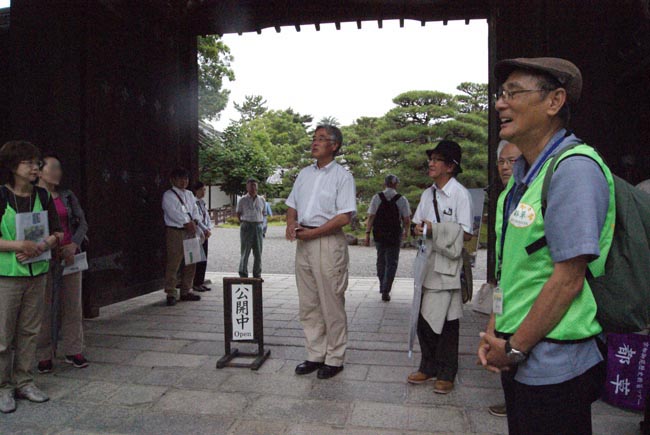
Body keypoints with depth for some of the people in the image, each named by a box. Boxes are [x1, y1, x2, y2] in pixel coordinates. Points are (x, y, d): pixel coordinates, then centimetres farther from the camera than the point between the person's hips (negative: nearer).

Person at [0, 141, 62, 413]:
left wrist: (41, 246, -10)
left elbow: (57, 233, 8)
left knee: (29, 332, 11)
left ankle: (23, 381, 24)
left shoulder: (42, 196, 7)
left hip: (37, 272, 4)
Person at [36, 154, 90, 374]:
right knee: (45, 307, 2)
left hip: (70, 255, 4)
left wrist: (74, 245, -8)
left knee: (73, 305, 8)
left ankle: (73, 351, 19)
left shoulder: (67, 196, 10)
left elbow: (82, 222, 7)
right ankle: (44, 356, 15)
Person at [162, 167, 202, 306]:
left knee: (191, 262, 9)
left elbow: (195, 209, 12)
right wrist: (187, 222, -14)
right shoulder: (168, 195, -3)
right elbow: (173, 213, -14)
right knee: (173, 263, -6)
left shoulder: (189, 194, 18)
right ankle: (171, 294, 1)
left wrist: (194, 221, -7)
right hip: (175, 231, -7)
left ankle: (186, 291, 20)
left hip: (190, 232, 7)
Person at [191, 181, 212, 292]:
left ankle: (201, 282, 17)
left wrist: (209, 229, -1)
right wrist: (205, 230, -18)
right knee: (197, 260, -5)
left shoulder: (203, 203, 16)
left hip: (204, 234, 8)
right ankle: (196, 284, 3)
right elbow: (196, 219, -17)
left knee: (204, 259, 10)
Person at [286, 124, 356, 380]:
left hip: (328, 242, -6)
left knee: (332, 305, 1)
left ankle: (334, 359, 15)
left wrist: (312, 233, -16)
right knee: (308, 304, 11)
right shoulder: (304, 174, 16)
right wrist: (291, 223, -3)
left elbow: (344, 217, -12)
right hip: (303, 243, 7)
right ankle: (315, 355, 23)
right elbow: (292, 205, 20)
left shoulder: (342, 176, -4)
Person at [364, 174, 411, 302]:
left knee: (381, 260, 18)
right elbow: (407, 220, -4)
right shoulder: (402, 199, -5)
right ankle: (385, 291, -3)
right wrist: (406, 232, 14)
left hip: (379, 234, 2)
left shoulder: (376, 197, -1)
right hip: (395, 235, -2)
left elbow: (371, 217, -5)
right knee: (391, 262, 4)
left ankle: (382, 286, 30)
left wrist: (367, 233, -2)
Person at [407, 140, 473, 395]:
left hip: (447, 265, -6)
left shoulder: (460, 194, -10)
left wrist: (435, 230, -16)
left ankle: (446, 374, 20)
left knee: (446, 320, 4)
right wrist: (418, 228, -4)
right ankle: (428, 367, 30)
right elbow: (417, 223, 19)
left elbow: (466, 234, -13)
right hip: (426, 262, 7)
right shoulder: (427, 194, 12)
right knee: (423, 317, 13)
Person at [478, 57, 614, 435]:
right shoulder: (523, 171, 10)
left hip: (554, 367, -8)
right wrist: (494, 332, 5)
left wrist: (514, 348, -14)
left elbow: (568, 278, -22)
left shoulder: (575, 168, -18)